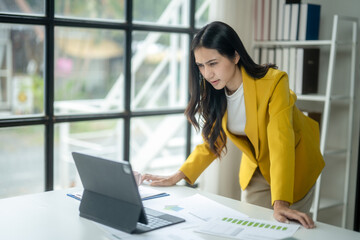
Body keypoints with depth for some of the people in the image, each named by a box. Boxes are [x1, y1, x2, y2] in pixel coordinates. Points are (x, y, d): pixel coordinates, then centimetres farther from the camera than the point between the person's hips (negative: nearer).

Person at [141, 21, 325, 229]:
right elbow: (212, 141, -1)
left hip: (293, 164, -4)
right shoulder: (213, 93, -12)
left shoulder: (273, 82, -30)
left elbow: (281, 143, -37)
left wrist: (280, 204, -46)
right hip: (255, 169, 5)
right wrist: (175, 178, -10)